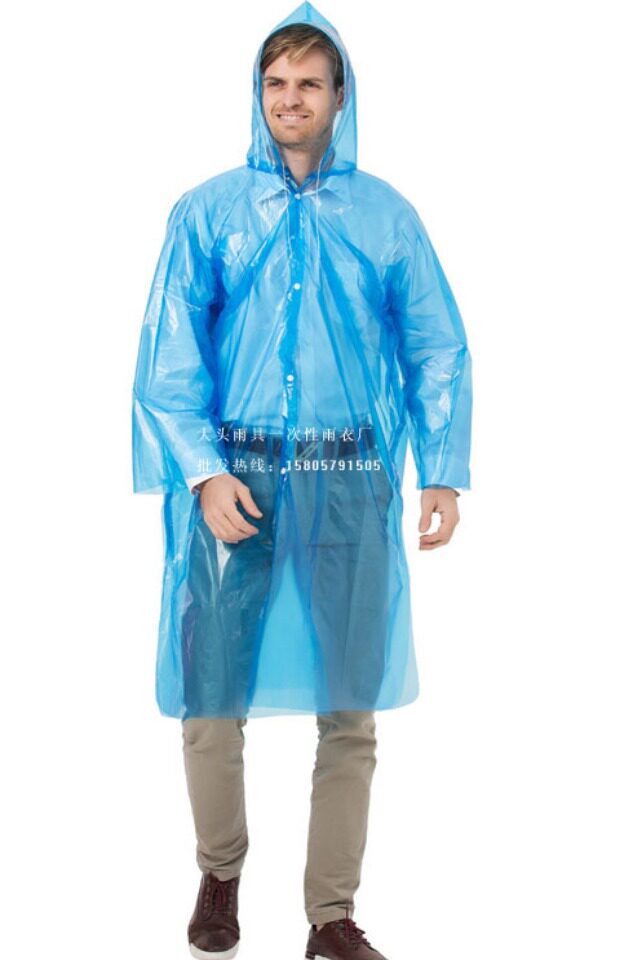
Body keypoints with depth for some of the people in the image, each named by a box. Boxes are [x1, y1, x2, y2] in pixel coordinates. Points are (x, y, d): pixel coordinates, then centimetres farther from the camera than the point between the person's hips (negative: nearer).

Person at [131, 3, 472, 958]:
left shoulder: (387, 217, 8)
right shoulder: (207, 212, 4)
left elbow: (439, 353, 8)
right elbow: (169, 358, -1)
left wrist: (445, 473, -1)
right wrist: (206, 472, -12)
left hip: (350, 486, 1)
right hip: (234, 479, 0)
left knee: (350, 714, 4)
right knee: (213, 702, 5)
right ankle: (219, 875, 31)